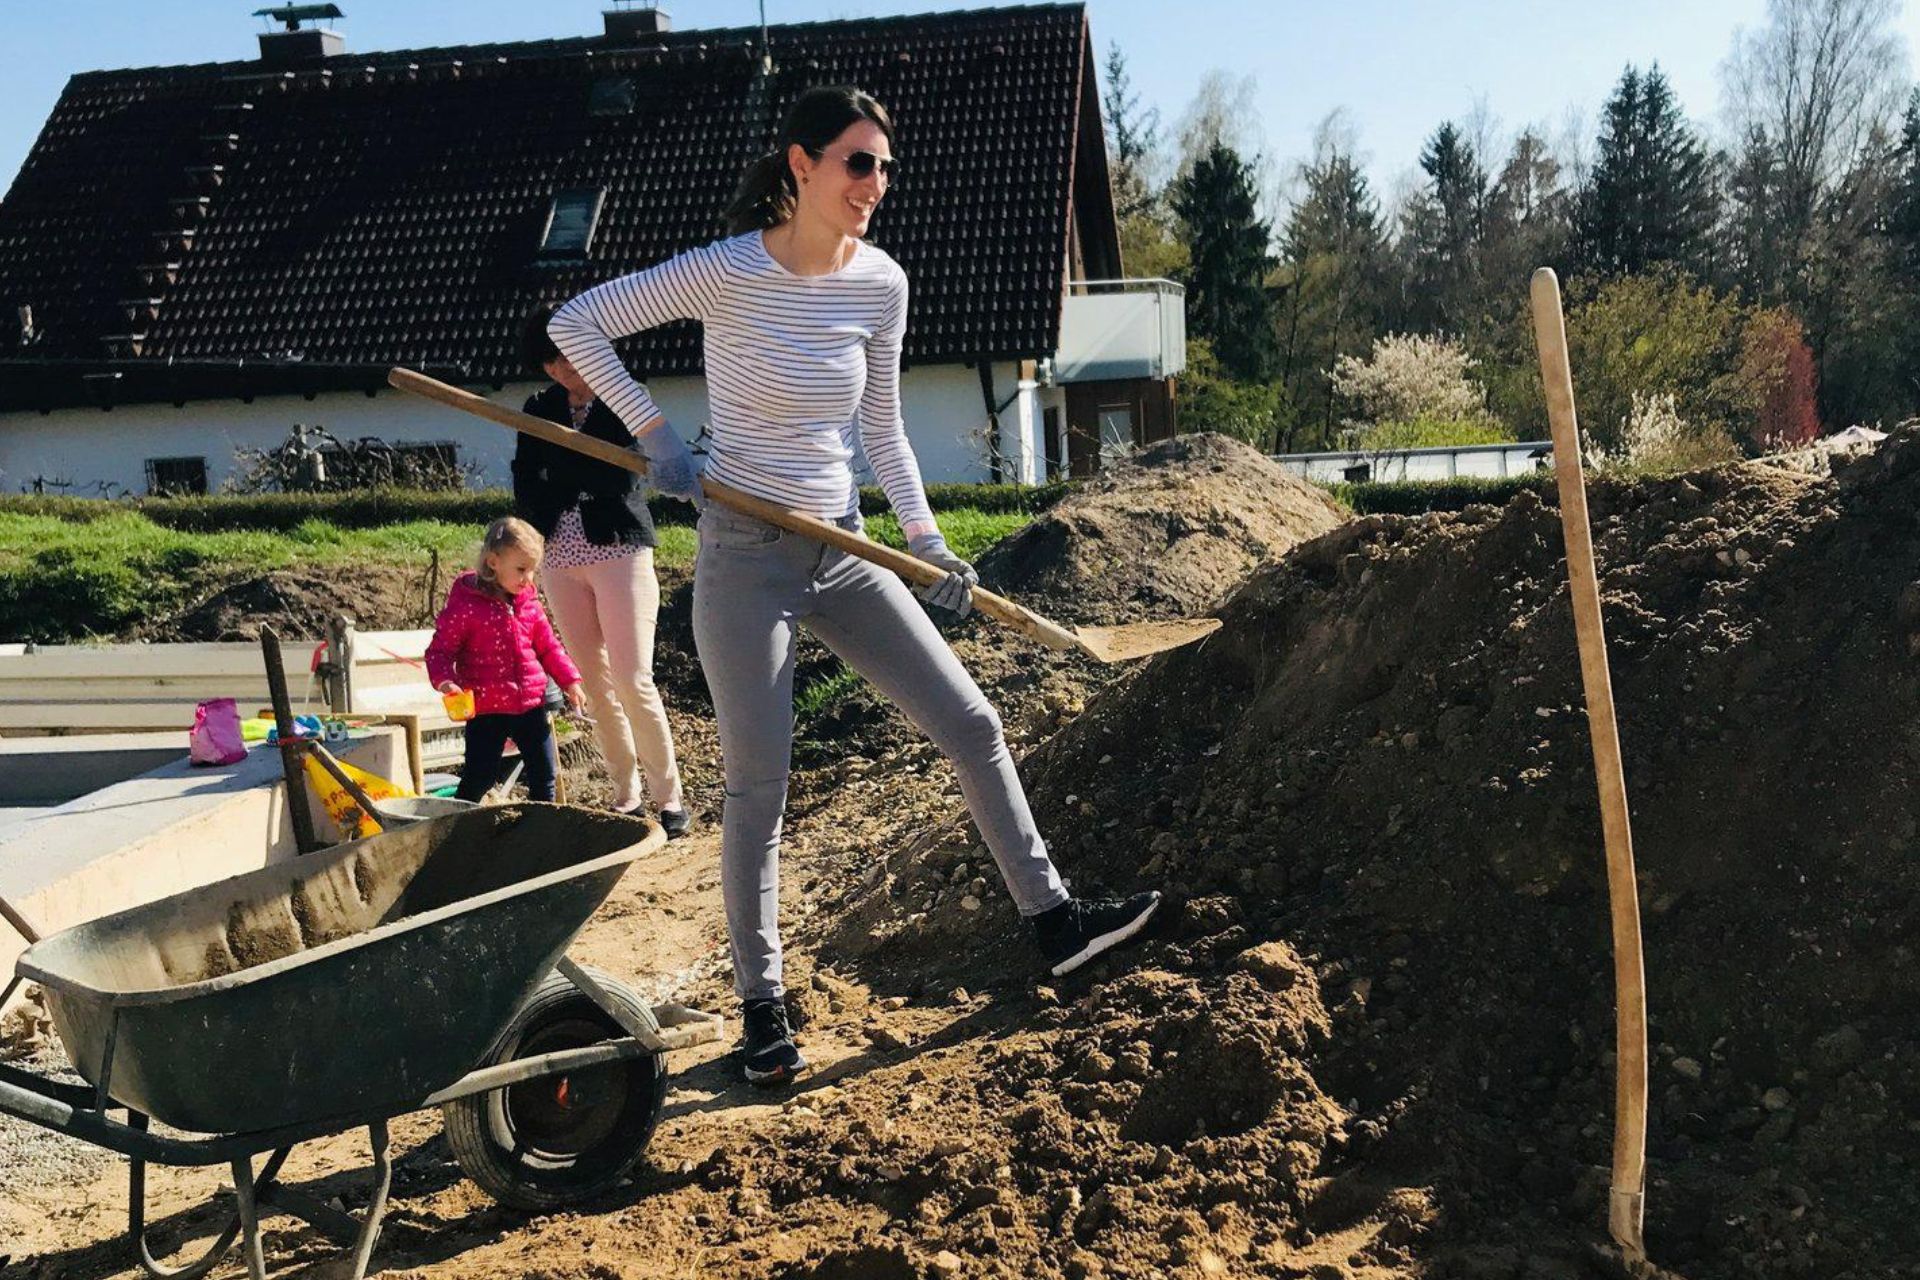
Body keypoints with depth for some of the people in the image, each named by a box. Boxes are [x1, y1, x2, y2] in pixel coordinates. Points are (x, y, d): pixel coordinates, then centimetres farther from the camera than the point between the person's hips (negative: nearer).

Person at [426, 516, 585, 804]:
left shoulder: (529, 602, 6)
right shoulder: (466, 604, -12)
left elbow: (548, 646, 15)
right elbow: (440, 649, -9)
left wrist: (570, 681, 8)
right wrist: (444, 680, -26)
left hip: (531, 704, 5)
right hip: (486, 709, -5)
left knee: (545, 774, 11)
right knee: (477, 778, 0)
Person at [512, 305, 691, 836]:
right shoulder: (539, 410, 11)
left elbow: (620, 474, -14)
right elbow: (525, 487, 4)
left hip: (619, 550, -4)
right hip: (560, 559, 4)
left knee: (633, 680, -10)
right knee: (595, 683, 7)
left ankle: (668, 795, 1)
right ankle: (625, 793, 17)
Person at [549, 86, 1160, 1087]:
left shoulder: (881, 284, 2)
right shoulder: (726, 274, -13)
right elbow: (575, 322, -6)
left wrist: (924, 535, 4)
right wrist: (650, 430, -12)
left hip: (843, 553, 5)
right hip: (745, 558, -5)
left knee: (970, 724, 5)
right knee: (758, 788, 0)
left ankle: (1052, 920, 20)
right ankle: (762, 1004, 16)